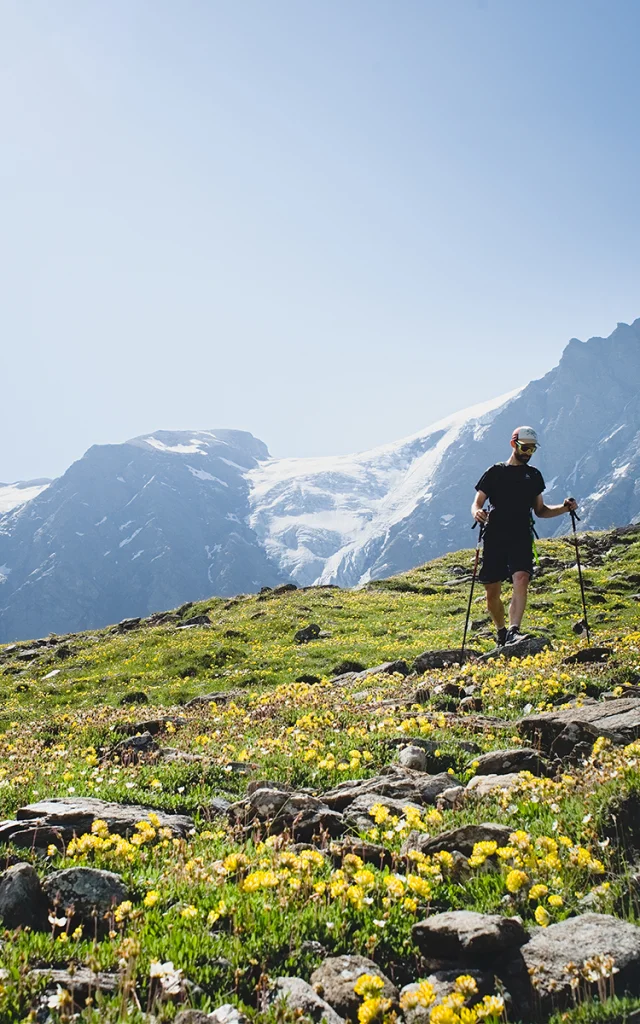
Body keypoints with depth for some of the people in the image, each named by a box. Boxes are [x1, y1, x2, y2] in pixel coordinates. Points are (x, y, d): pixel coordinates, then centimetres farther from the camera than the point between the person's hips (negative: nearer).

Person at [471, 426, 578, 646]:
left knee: (521, 578, -25)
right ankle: (502, 634, 24)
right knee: (492, 592, 3)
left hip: (521, 538, 1)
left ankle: (514, 631, -32)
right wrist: (477, 513, -19)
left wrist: (564, 508, 4)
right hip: (494, 537, -1)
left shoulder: (534, 475, 17)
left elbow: (540, 510, 21)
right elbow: (477, 503, 5)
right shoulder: (495, 472, 8)